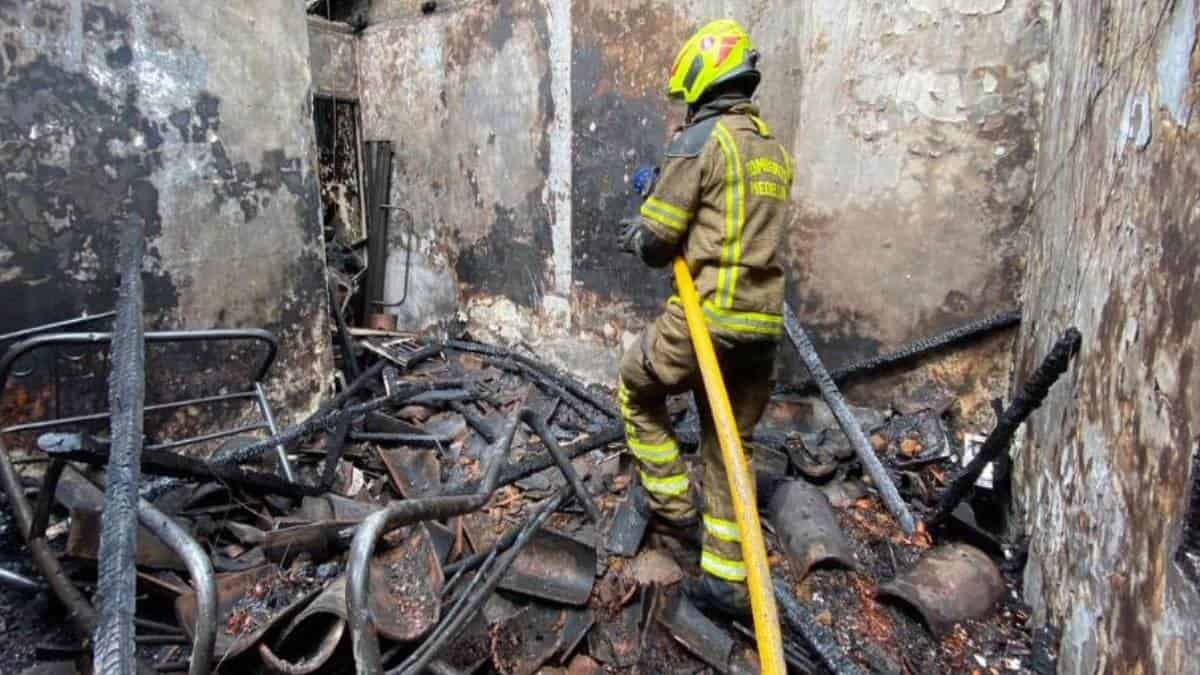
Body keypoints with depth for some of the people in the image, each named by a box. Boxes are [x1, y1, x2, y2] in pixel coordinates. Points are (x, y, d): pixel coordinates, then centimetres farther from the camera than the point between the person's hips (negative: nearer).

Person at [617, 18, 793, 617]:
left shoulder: (700, 138, -8)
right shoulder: (775, 151, 16)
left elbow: (656, 242, -9)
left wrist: (640, 237, 14)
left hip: (705, 318, -7)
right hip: (762, 323, 7)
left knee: (635, 392, 20)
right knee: (729, 447, 15)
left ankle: (673, 502, 24)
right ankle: (728, 581, 22)